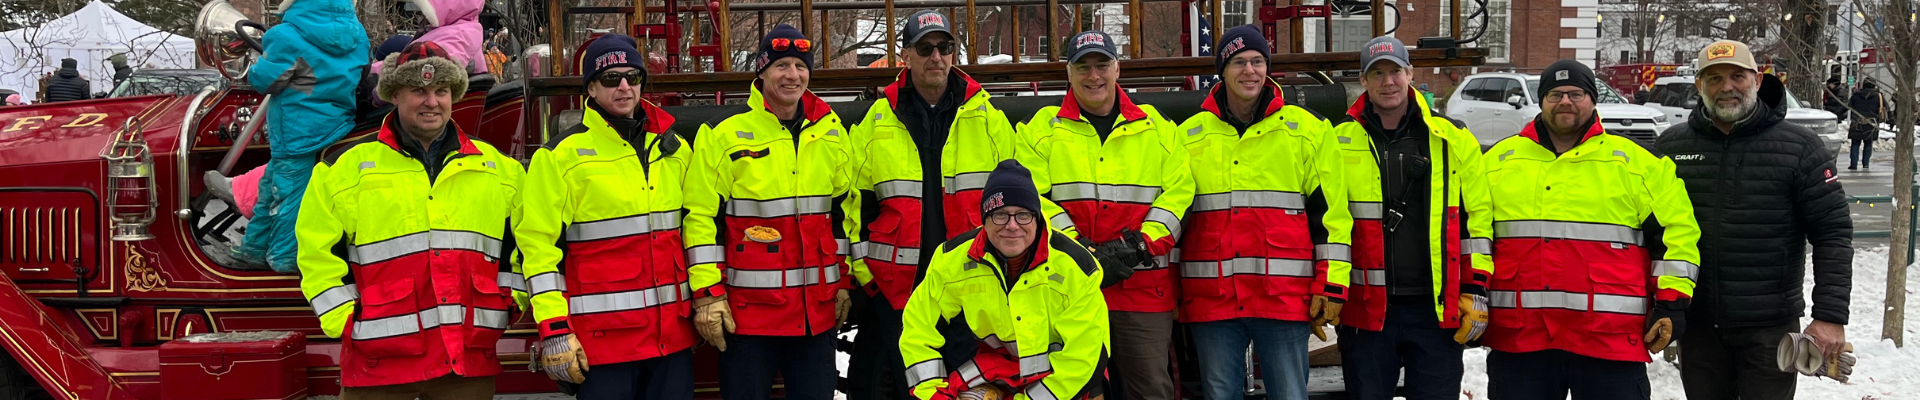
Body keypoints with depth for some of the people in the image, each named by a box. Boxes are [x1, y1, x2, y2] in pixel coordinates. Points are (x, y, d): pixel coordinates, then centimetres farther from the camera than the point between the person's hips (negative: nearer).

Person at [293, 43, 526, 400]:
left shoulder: (497, 167, 11)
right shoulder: (348, 167, 3)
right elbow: (320, 252, 2)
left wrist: (511, 302, 6)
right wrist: (346, 324, -4)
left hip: (472, 358, 2)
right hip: (381, 359, -2)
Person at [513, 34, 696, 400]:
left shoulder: (673, 148, 12)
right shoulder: (561, 156, -4)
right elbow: (539, 248, -8)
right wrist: (554, 331, -13)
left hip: (673, 330, 5)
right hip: (603, 338, -5)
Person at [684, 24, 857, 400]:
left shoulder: (830, 131, 9)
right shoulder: (725, 134, -5)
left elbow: (845, 210, 16)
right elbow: (703, 216, -6)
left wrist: (844, 282, 14)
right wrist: (708, 293, -9)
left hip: (818, 308, 4)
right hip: (748, 307, -4)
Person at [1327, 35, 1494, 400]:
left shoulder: (1453, 139, 6)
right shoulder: (1339, 142, 4)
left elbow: (1477, 218, 7)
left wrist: (1476, 291, 2)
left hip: (1437, 308, 0)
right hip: (1365, 307, 0)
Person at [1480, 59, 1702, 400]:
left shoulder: (1638, 162, 7)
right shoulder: (1498, 160, 12)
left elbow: (1674, 233, 5)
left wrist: (1672, 303, -2)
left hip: (1611, 338, -2)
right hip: (1516, 337, 2)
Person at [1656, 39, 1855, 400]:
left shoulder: (1800, 148, -3)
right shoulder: (1671, 146, 5)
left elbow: (1833, 234, -4)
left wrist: (1831, 315, -11)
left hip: (1769, 329, -3)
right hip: (1697, 325, 3)